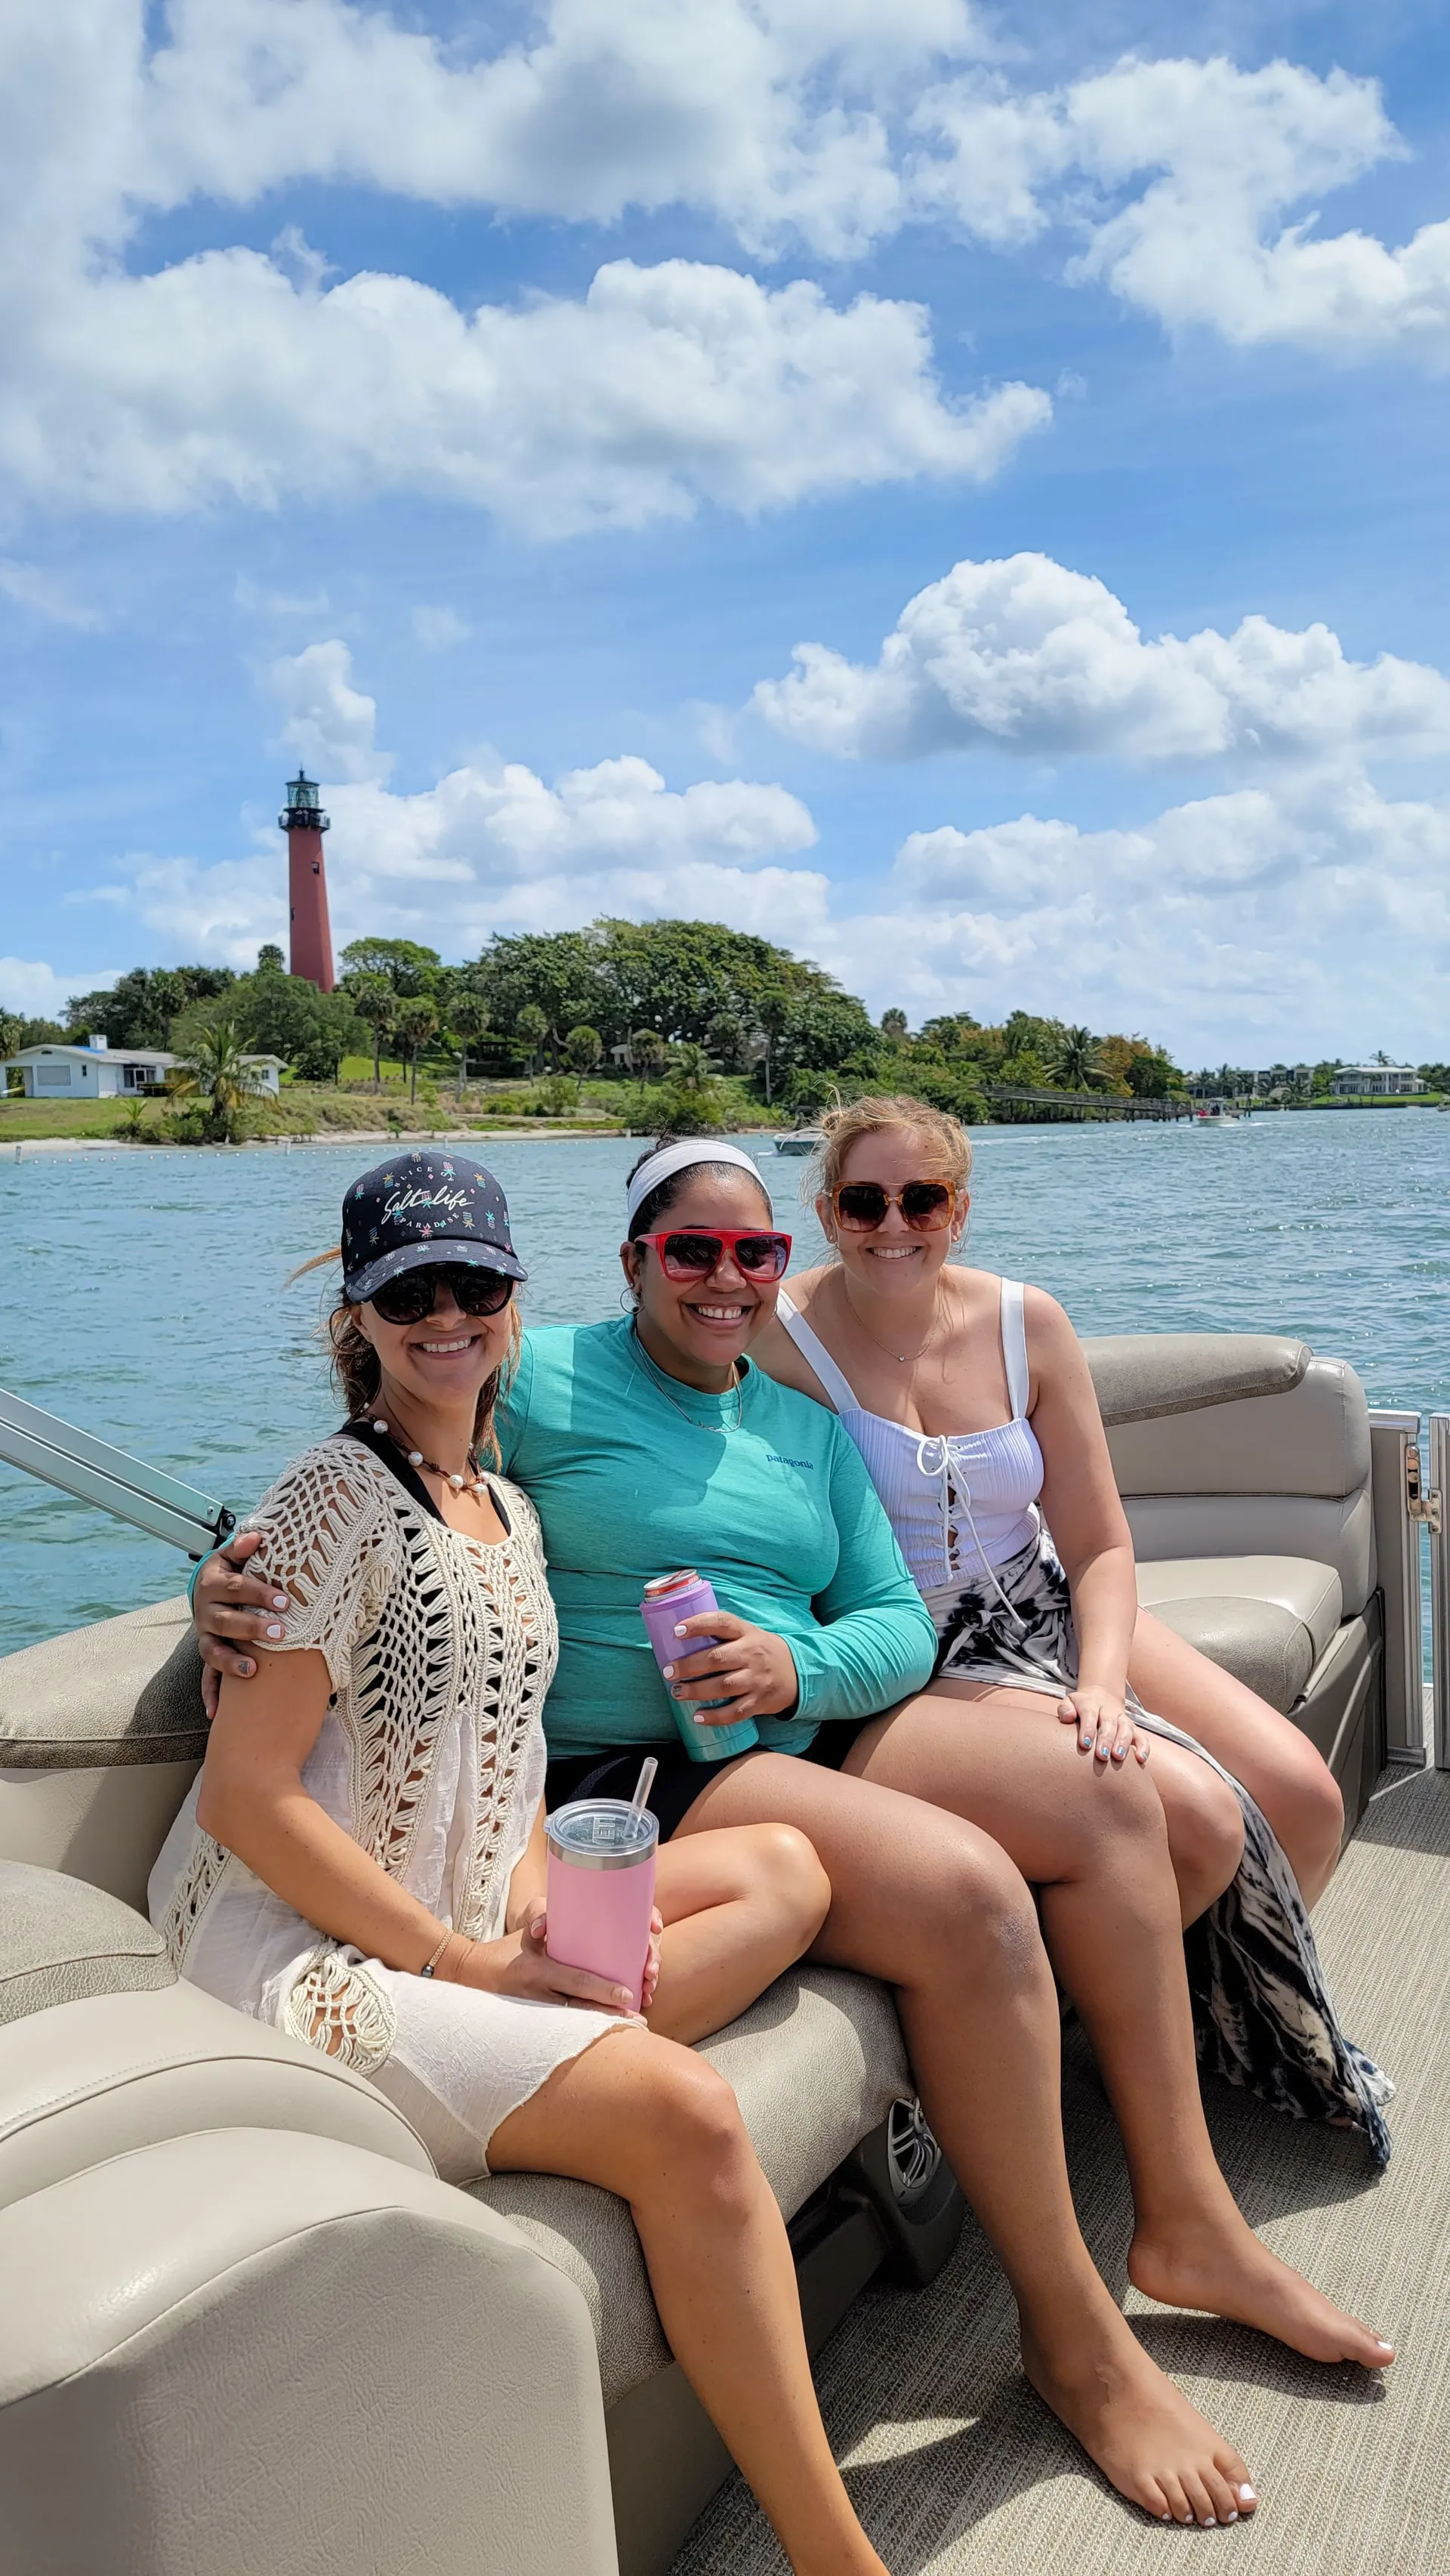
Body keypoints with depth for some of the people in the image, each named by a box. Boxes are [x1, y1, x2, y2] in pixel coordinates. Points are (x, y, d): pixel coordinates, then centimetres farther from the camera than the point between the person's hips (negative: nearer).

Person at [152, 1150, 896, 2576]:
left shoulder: (509, 1511, 12)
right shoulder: (338, 1494, -12)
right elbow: (246, 1796, -17)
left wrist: (538, 1905, -5)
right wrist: (468, 1963, -16)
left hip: (464, 1928, 9)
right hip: (299, 1956, -9)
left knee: (784, 1867, 3)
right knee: (683, 2109, -26)